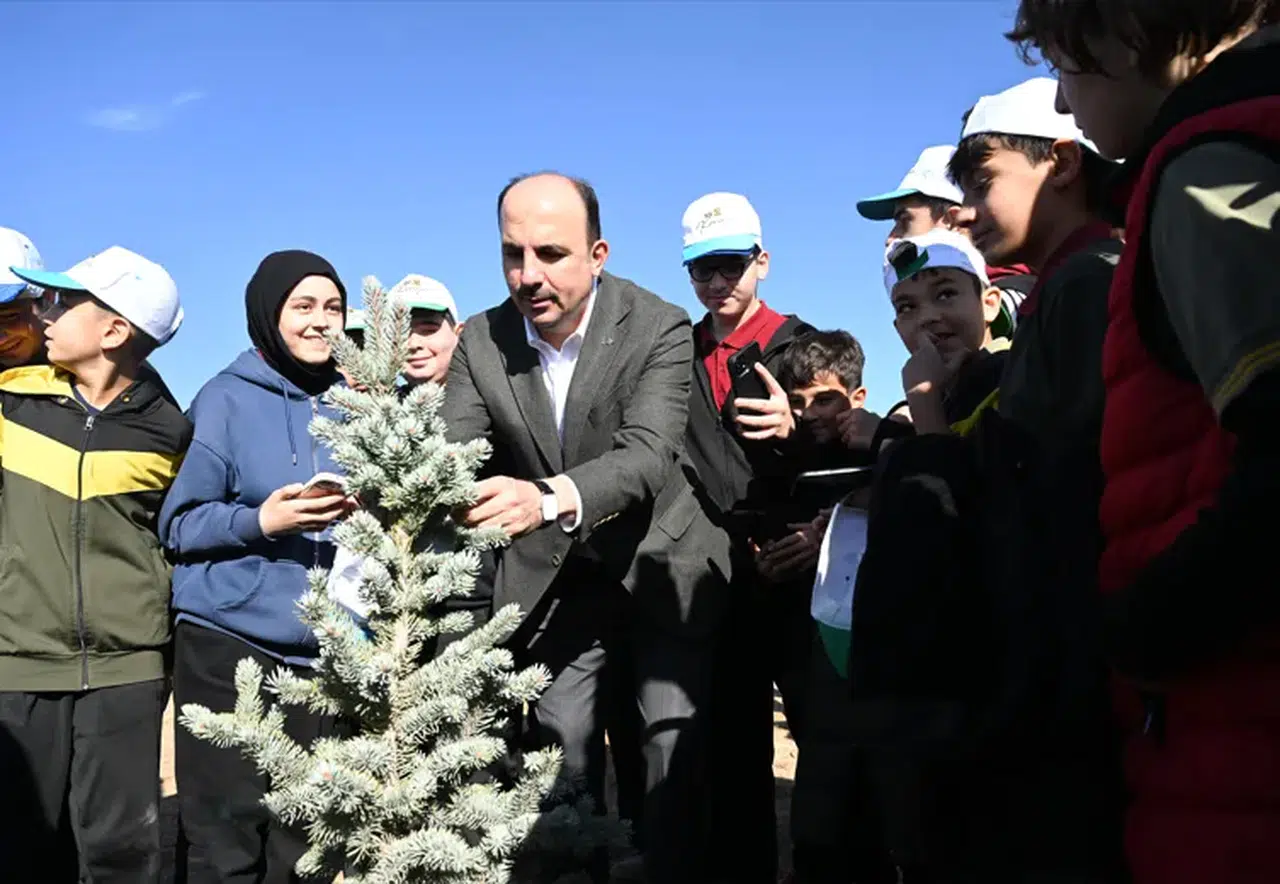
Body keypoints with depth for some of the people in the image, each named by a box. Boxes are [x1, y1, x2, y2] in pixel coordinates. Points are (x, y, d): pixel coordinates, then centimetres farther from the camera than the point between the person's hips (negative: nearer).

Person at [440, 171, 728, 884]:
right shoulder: (481, 342, -9)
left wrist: (548, 499, -53)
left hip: (661, 565, -3)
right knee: (559, 757, 10)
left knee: (678, 754, -4)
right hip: (554, 579, 3)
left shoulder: (661, 329, -20)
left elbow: (647, 456, -33)